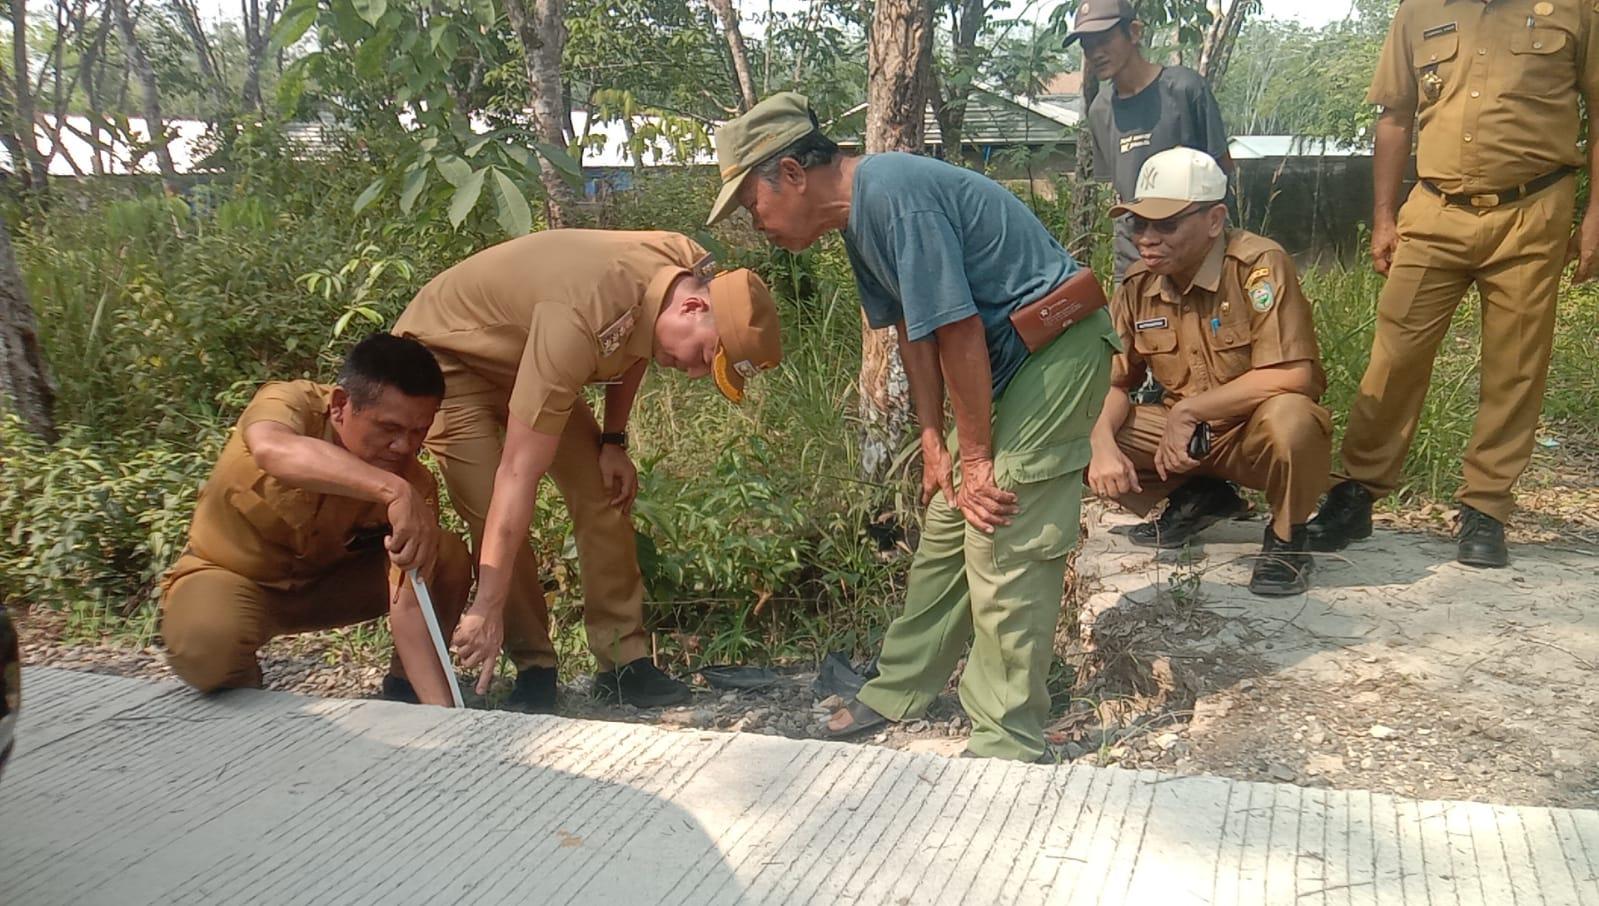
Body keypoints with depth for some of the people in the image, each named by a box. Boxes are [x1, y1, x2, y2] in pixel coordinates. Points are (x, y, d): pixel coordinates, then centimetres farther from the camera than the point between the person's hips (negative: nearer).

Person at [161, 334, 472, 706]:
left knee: (450, 557, -17)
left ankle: (404, 691, 3)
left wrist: (440, 706, -37)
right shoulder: (292, 404, -28)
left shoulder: (413, 484, -20)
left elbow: (409, 604, -25)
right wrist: (393, 491, -65)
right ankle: (243, 693, -1)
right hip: (229, 578, -3)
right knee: (207, 644, -37)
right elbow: (271, 450, -54)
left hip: (325, 584, 3)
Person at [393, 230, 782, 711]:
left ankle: (624, 663, 3)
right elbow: (519, 473, -41)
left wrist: (614, 440, -1)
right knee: (498, 521, -19)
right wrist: (488, 608, -39)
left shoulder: (689, 269, -19)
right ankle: (534, 669, -1)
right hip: (447, 353, -7)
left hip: (525, 351, 7)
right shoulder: (583, 319, -42)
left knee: (606, 492, -4)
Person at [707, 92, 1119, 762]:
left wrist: (976, 455, -14)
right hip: (1008, 355, 10)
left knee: (1003, 546, -10)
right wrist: (934, 439, 8)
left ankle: (1006, 745, 2)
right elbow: (912, 327, 12)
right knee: (948, 522, 13)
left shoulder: (897, 196, -24)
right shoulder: (859, 216, 8)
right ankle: (900, 689, 26)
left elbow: (957, 331, -23)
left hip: (1058, 347, -10)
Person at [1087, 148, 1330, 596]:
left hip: (1256, 436, -5)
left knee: (1287, 416, -39)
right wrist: (1103, 445, -21)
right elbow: (1112, 383, 1)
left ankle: (1287, 538, -7)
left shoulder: (1259, 265, -21)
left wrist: (1187, 410, -25)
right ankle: (1195, 499, 11)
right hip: (1184, 437, 5)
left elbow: (1292, 376, -29)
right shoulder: (1138, 285, -4)